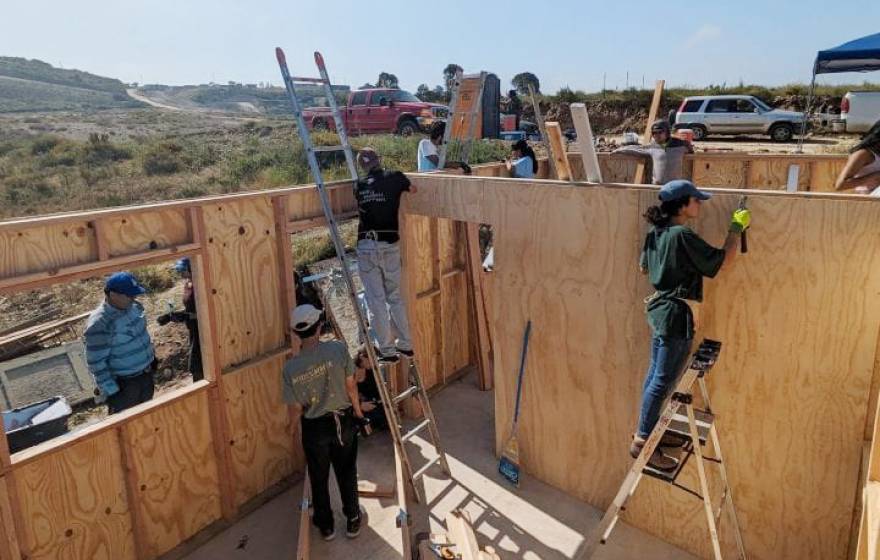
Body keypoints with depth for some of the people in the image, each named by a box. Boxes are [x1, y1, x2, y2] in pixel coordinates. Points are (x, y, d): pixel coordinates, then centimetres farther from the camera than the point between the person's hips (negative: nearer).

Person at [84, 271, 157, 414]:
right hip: (124, 383, -7)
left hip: (146, 375, 7)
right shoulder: (99, 323, -26)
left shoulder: (135, 306, -4)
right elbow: (97, 363, -22)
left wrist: (152, 356, 20)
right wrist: (110, 391, -19)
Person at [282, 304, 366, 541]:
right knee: (347, 474, 20)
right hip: (343, 421, 0)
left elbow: (296, 410, -7)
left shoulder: (290, 368, -17)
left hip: (314, 428, 0)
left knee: (319, 478, 21)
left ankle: (325, 525, 39)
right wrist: (357, 410, 7)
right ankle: (353, 521, 36)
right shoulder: (338, 349, -20)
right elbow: (351, 386, -11)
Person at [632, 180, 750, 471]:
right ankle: (642, 442, 2)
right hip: (676, 314, -9)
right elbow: (723, 260, -14)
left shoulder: (655, 233, 7)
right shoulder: (683, 236, -19)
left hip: (658, 308, 9)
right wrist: (737, 226, -2)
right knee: (663, 380, -3)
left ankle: (648, 430, 28)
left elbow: (644, 267, 19)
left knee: (655, 374, 16)